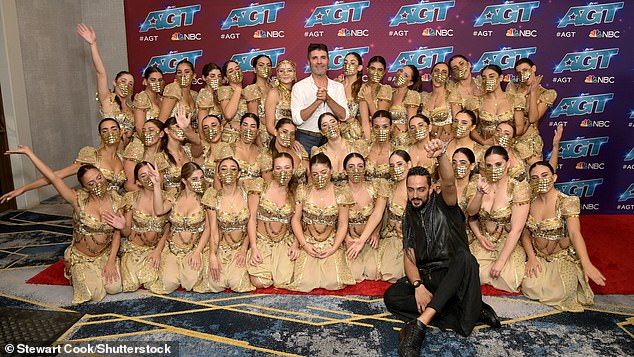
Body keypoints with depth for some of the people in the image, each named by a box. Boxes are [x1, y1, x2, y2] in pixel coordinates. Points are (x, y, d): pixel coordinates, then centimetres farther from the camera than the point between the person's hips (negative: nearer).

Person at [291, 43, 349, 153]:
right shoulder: (299, 87, -1)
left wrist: (328, 98, -17)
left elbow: (344, 116, -3)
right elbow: (297, 119, -11)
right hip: (307, 139, -2)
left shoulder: (338, 87, 9)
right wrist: (318, 101, -20)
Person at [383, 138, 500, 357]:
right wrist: (418, 285, -17)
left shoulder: (443, 205, 1)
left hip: (454, 273, -4)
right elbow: (409, 258, 3)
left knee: (465, 257, -38)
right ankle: (472, 312, -24)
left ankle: (420, 323, -42)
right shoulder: (409, 218, 11)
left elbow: (449, 183, -24)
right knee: (391, 297, -23)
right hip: (426, 275, 4)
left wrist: (441, 156, -46)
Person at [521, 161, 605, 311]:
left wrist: (586, 264, -41)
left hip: (564, 257, -2)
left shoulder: (566, 202, -15)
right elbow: (525, 233, 3)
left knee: (560, 292, -25)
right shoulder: (530, 203, 0)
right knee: (529, 286, -24)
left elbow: (575, 233, -27)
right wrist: (531, 258, -14)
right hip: (538, 257, 3)